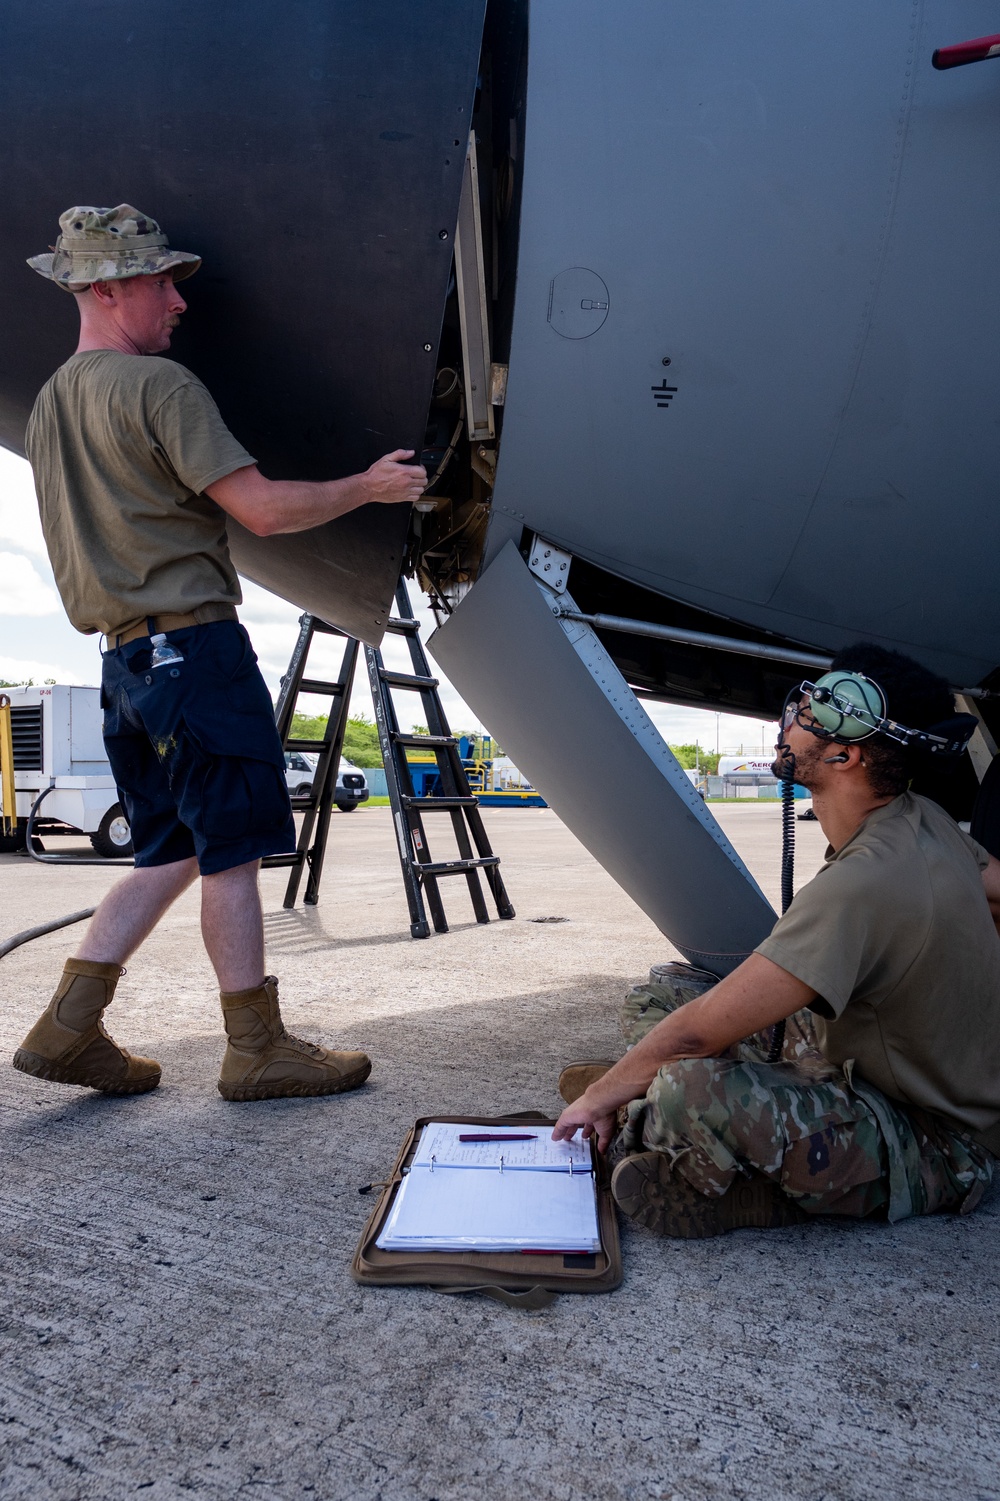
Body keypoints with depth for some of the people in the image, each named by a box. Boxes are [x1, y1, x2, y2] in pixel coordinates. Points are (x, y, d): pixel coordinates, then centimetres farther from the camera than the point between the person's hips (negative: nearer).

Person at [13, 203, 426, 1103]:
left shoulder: (50, 400, 18)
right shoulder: (156, 385, -9)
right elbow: (263, 508, -16)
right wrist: (370, 487, -4)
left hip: (125, 653, 9)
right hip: (192, 642, -9)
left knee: (174, 851, 15)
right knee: (233, 852, -1)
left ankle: (69, 1026, 15)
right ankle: (259, 1049, 9)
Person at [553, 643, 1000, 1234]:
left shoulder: (859, 886, -33)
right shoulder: (926, 820, -5)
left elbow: (698, 1033, -30)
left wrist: (602, 1095, -15)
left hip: (934, 1148, -9)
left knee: (693, 1090, -38)